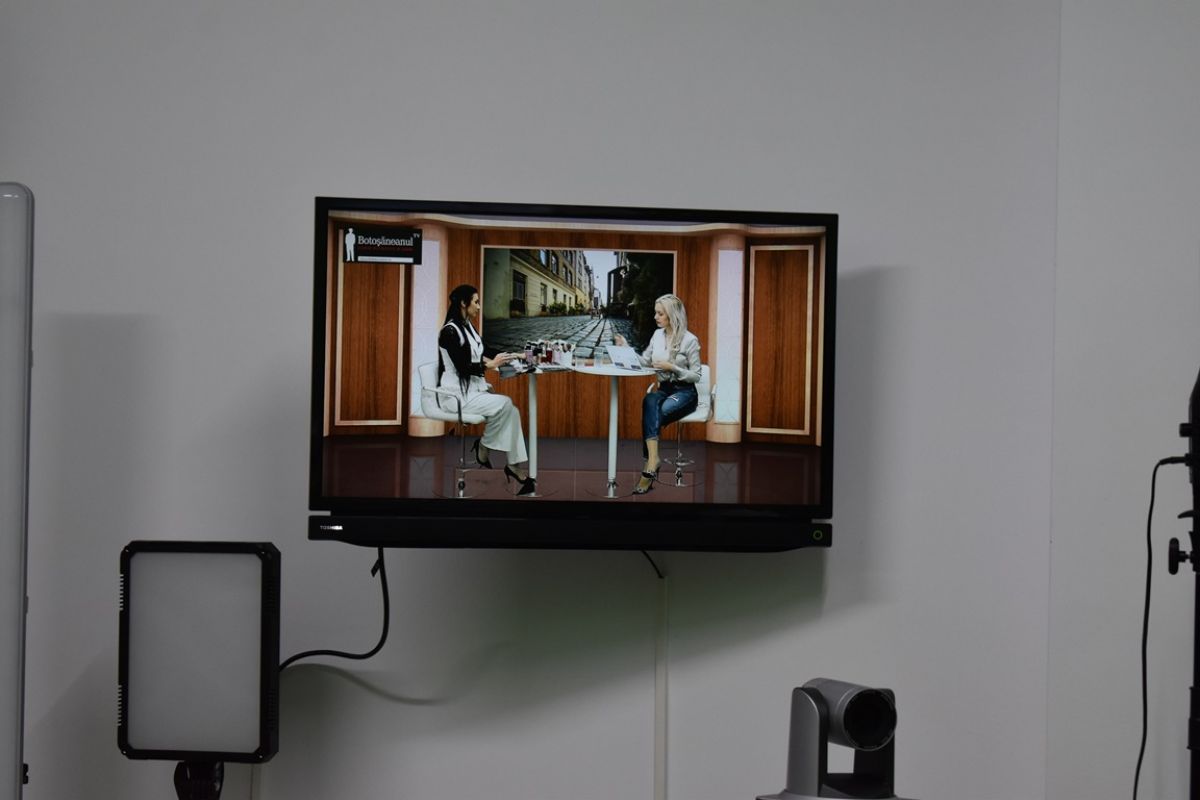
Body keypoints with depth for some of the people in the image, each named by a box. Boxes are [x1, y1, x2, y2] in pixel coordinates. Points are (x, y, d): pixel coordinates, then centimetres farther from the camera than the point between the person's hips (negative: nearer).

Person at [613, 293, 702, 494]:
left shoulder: (689, 340, -10)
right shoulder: (658, 335, 8)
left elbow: (696, 375, -8)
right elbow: (644, 361, 17)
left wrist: (672, 367, -19)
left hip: (685, 393, -4)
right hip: (663, 389, 4)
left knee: (652, 414, -34)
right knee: (649, 401, -35)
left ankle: (650, 463, -36)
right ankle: (653, 460, -48)